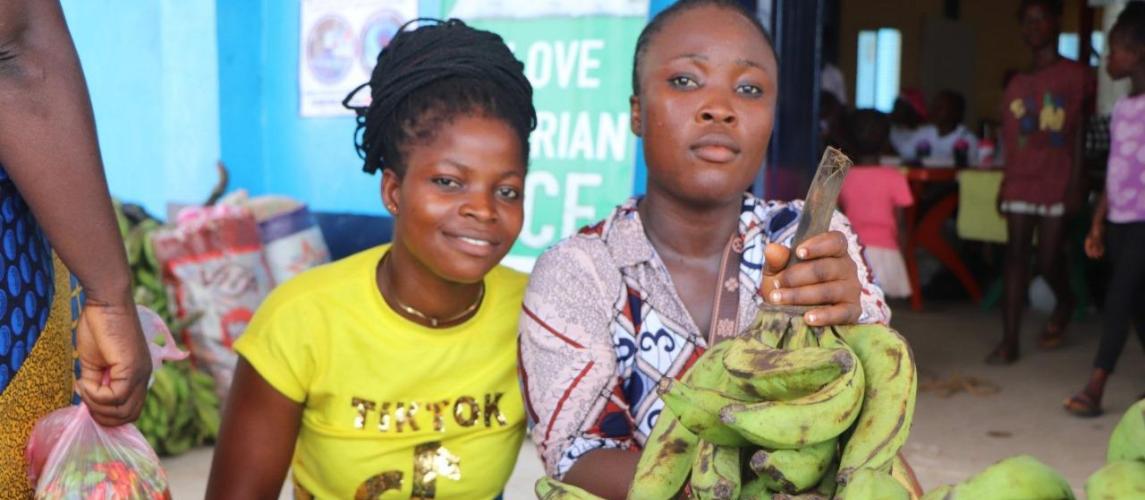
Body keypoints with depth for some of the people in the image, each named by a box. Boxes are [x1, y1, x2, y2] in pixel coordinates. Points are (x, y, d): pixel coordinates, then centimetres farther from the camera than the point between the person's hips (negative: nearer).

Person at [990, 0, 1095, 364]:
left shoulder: (1077, 76, 0)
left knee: (1048, 261, 1)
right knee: (1015, 256, -3)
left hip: (1056, 185, -3)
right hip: (1019, 184, 3)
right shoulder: (1017, 84, 12)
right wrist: (1004, 185, 10)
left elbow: (1080, 135, -2)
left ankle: (1064, 304, 36)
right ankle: (1009, 341, -2)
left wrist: (1076, 185, -8)